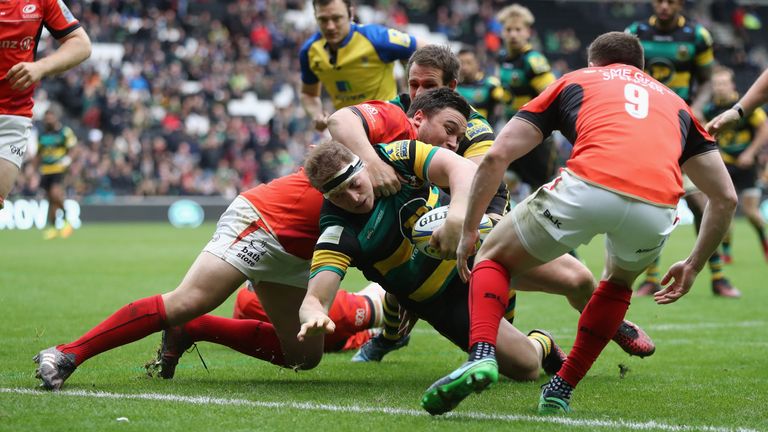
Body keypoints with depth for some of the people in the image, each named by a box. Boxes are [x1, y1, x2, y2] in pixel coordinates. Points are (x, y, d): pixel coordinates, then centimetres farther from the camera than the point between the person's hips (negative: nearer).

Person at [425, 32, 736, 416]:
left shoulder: (575, 81, 31)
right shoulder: (674, 103, 37)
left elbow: (496, 157, 20)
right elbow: (725, 197, 31)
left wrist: (468, 232, 27)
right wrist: (694, 266, 42)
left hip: (588, 186, -2)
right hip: (657, 208, 3)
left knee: (492, 258, 21)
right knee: (618, 281, 37)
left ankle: (481, 354, -6)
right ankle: (561, 390, 28)